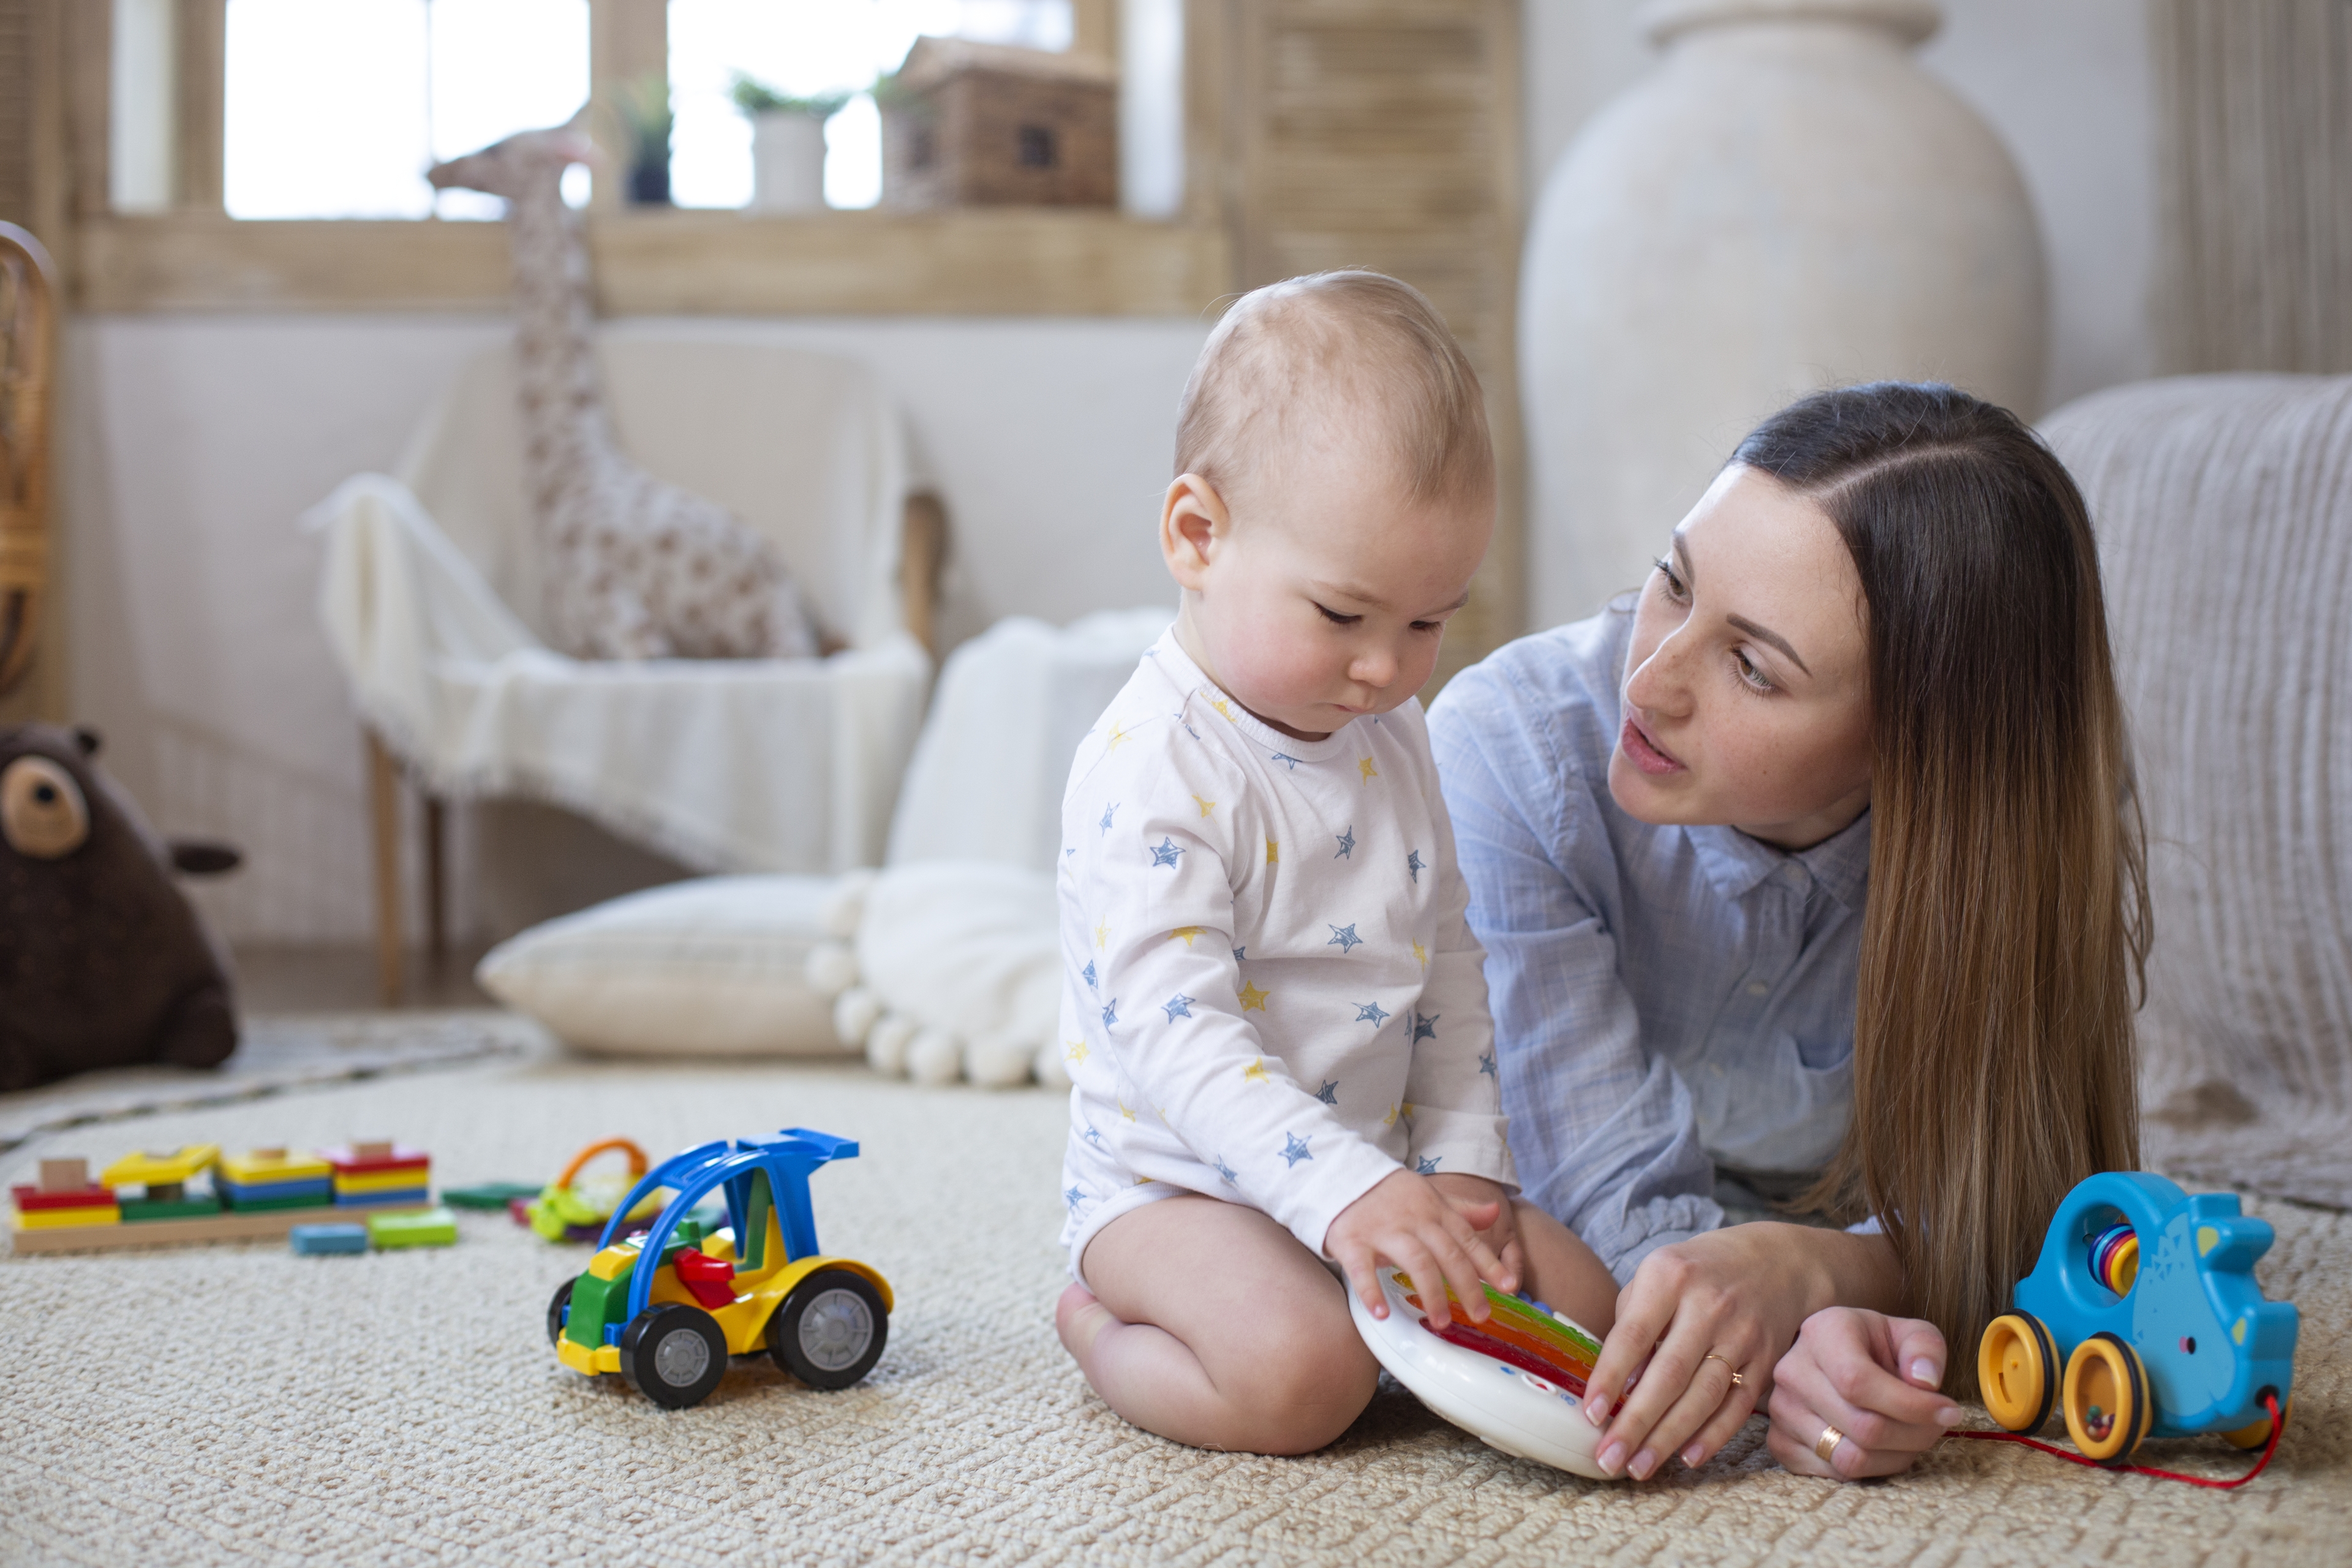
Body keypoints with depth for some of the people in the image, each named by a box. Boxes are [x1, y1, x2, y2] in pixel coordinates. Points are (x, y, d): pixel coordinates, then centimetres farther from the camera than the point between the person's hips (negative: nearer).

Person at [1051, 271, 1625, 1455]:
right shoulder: (1153, 767, -22)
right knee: (1303, 1378, -31)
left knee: (1580, 1301, -3)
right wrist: (1341, 1190, -37)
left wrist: (1461, 1170, 2)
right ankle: (1102, 1326, -2)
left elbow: (1449, 969, 12)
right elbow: (1169, 1024, -29)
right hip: (1177, 1186, -7)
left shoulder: (1391, 738, 5)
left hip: (1377, 1170, 8)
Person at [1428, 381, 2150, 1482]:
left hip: (1828, 1216, 2)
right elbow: (1621, 1203, -30)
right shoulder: (1511, 750, -34)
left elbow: (1975, 1218, -24)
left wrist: (1798, 1271, -48)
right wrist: (1794, 1349, -52)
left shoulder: (2036, 830, -28)